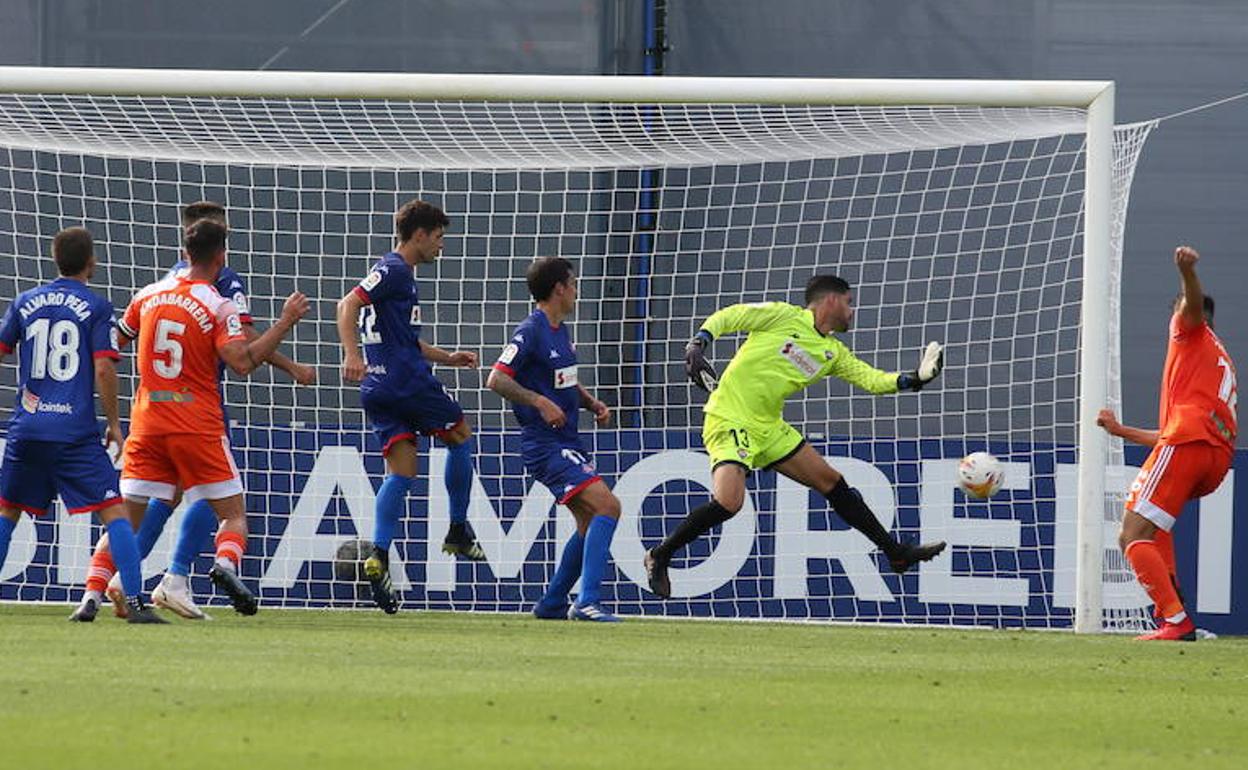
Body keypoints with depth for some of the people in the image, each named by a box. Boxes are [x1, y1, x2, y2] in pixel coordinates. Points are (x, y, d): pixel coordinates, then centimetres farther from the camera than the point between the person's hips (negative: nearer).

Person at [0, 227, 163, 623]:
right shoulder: (97, 307, -3)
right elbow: (104, 368, -9)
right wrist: (114, 422, 1)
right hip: (76, 432, -4)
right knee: (114, 511, -3)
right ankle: (135, 601, -14)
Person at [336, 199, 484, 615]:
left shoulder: (402, 275, 23)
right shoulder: (393, 271, -7)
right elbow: (349, 304, -21)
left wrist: (448, 358, 33)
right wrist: (352, 355, -32)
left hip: (379, 389, 9)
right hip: (408, 381, -9)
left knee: (401, 472, 2)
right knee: (460, 435, 10)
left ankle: (379, 557, -12)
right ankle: (459, 531, 16)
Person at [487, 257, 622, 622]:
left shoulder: (561, 332, 15)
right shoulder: (531, 332, -13)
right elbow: (496, 379, -19)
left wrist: (593, 404, 12)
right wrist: (541, 403, -24)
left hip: (568, 442, 10)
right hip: (546, 444, -10)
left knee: (591, 524, 13)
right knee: (607, 507, -20)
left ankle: (552, 604, 22)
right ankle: (587, 602, -24)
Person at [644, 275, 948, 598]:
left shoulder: (833, 353, 13)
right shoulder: (785, 317, -6)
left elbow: (872, 379, 11)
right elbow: (726, 317, -5)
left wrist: (913, 379, -6)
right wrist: (698, 344, -19)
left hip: (769, 427, 8)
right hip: (730, 421, -8)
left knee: (833, 484, 9)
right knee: (728, 501, -26)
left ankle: (895, 552, 18)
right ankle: (660, 556, -7)